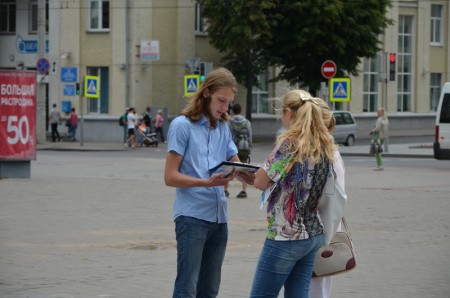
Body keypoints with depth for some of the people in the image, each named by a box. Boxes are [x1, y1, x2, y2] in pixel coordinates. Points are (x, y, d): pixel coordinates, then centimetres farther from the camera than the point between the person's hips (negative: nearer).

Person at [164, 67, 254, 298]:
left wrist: (254, 176, -13)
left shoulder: (223, 128, 13)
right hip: (192, 216, -7)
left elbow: (237, 167, 12)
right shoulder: (182, 125, -5)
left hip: (219, 217, 7)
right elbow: (170, 177, -10)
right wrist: (208, 182, -24)